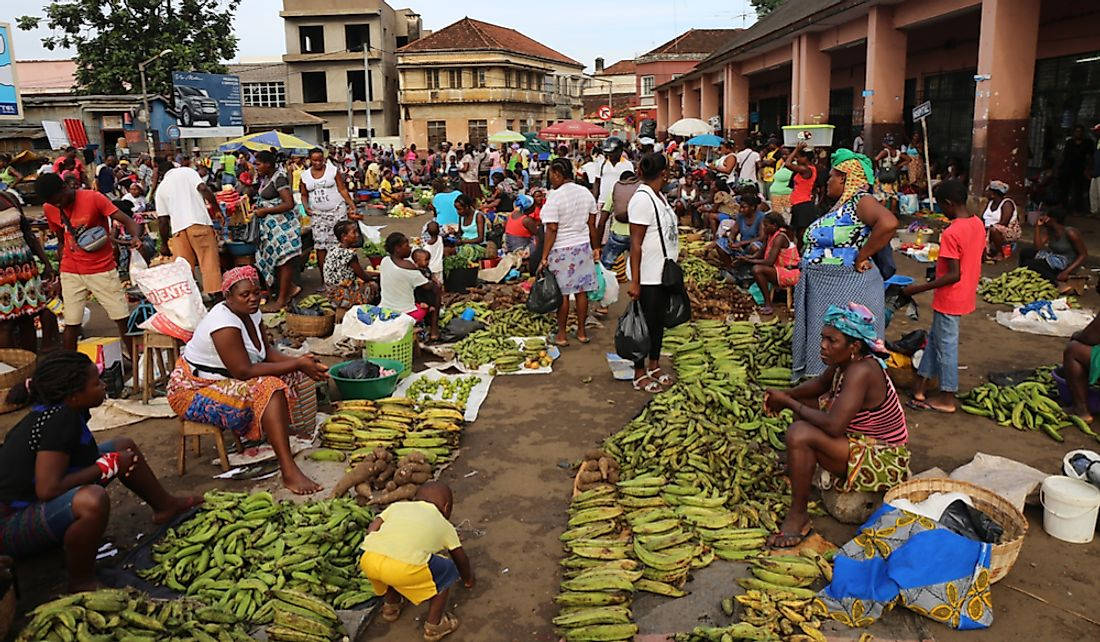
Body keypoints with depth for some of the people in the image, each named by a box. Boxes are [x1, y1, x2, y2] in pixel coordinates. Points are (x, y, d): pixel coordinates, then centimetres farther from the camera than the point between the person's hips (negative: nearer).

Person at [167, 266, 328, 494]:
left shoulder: (251, 314, 1)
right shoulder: (224, 323, -26)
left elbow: (268, 353, 4)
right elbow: (244, 372, -30)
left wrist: (299, 362, -16)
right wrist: (297, 364, -28)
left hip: (224, 381, 10)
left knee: (292, 375, 1)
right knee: (269, 388, -32)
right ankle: (289, 472, -37)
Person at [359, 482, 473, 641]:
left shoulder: (397, 506, 32)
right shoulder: (445, 526, 28)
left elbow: (371, 530, 20)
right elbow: (461, 560, 40)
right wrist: (468, 579, 59)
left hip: (367, 560, 4)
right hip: (405, 568, -4)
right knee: (447, 571, 23)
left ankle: (390, 606, 54)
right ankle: (433, 625, 30)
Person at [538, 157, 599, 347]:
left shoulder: (554, 197, -16)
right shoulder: (586, 193, 4)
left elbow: (552, 230, -18)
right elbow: (592, 225, 7)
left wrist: (544, 258, -14)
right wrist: (596, 248, 17)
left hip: (561, 251, -6)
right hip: (583, 247, 6)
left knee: (562, 294, 3)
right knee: (581, 291, 12)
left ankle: (561, 335, 12)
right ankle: (582, 331, 21)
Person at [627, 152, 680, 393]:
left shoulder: (659, 197, 10)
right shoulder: (642, 200, -19)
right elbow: (636, 243, -21)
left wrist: (674, 259, 21)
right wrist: (634, 281, -22)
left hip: (663, 273, 9)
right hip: (647, 276, -9)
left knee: (659, 321, 17)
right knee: (645, 324, 2)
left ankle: (654, 367, 31)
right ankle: (639, 375, 14)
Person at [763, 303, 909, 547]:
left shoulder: (860, 371, -29)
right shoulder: (845, 361, -4)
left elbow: (833, 426, -36)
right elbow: (821, 383, 17)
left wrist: (788, 403, -23)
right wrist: (787, 395, -2)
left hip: (883, 463, -10)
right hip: (864, 441, 10)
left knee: (799, 434, -28)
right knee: (804, 403, 15)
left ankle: (798, 516, -14)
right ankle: (799, 465, 23)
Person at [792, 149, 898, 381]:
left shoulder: (860, 200, -14)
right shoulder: (840, 205, 14)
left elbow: (889, 223, -32)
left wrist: (862, 258, -24)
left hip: (846, 292, -9)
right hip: (823, 290, 9)